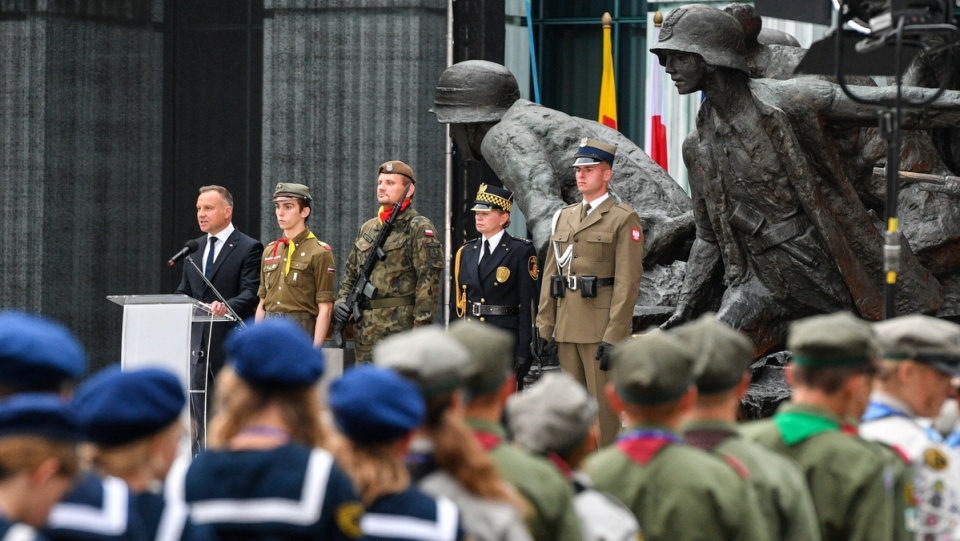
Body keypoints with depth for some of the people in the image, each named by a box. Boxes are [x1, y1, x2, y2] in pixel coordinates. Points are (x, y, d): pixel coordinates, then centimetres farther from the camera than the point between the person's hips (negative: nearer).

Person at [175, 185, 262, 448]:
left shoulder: (248, 248, -4)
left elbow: (251, 294, -14)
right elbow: (184, 292, 18)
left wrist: (227, 306, -32)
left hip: (230, 340, -7)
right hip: (197, 341, 7)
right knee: (200, 412, 8)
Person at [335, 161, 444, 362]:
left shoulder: (420, 228, -4)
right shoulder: (367, 228, 18)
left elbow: (428, 280, -12)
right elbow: (351, 272, 27)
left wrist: (421, 327, -19)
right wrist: (342, 300, 8)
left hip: (400, 330, -7)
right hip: (365, 330, 7)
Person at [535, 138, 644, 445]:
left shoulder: (624, 219, -5)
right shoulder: (564, 217, 16)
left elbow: (628, 281, -11)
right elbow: (550, 274, 16)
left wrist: (613, 338, -17)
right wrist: (544, 326, 9)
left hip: (601, 327, -7)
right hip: (567, 327, 7)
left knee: (603, 404, -5)